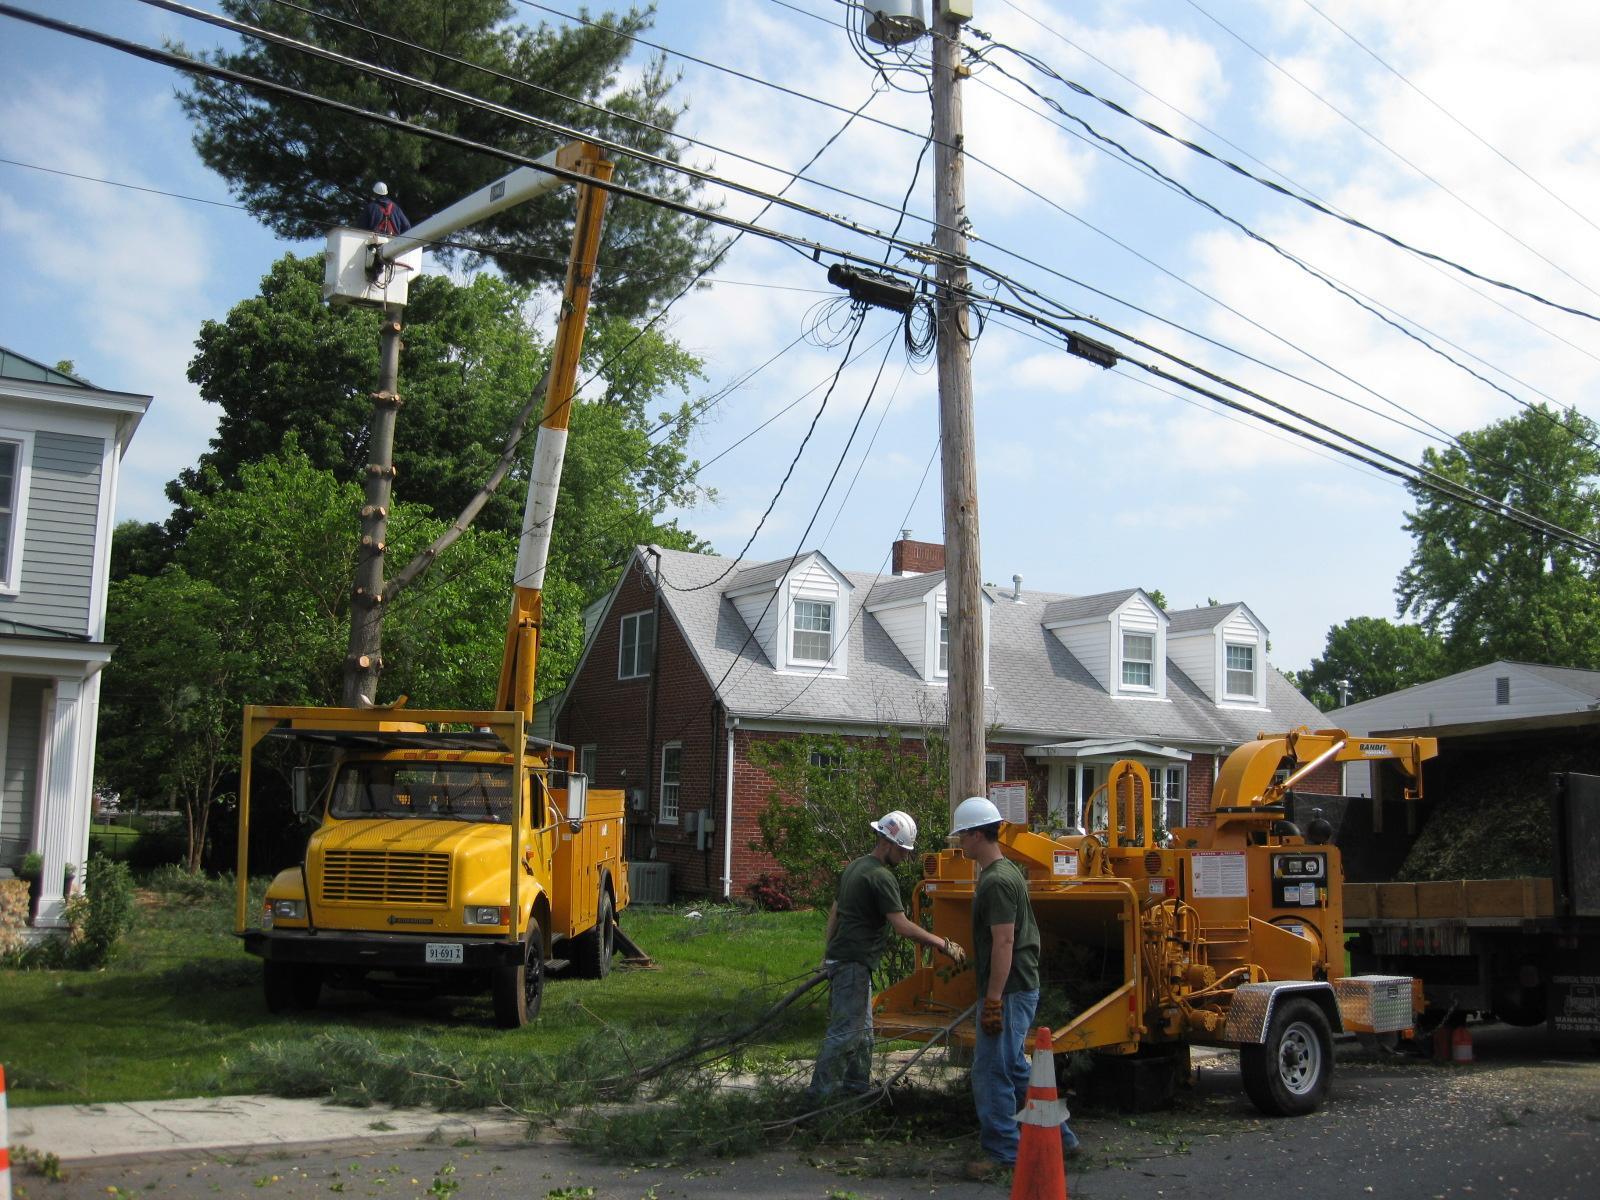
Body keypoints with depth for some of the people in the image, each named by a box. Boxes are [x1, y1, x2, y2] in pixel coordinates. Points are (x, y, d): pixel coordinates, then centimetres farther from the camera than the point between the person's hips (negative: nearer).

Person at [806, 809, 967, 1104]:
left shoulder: (855, 867, 15)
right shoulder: (880, 877, -17)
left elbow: (835, 911, 22)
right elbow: (902, 926, -22)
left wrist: (830, 950, 28)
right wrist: (943, 944, -18)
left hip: (840, 956, 10)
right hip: (853, 964, -10)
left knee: (863, 1029, 17)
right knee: (845, 1032, -7)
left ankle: (858, 1085, 23)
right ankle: (819, 1093, -5)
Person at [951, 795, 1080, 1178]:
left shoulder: (997, 881, -18)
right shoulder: (1007, 872, 14)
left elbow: (1003, 943, -23)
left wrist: (992, 1001, -23)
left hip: (1008, 991, -10)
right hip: (1020, 988, 10)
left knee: (991, 1072, -3)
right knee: (1015, 1068, 18)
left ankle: (1002, 1153, 5)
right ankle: (1059, 1137, 24)